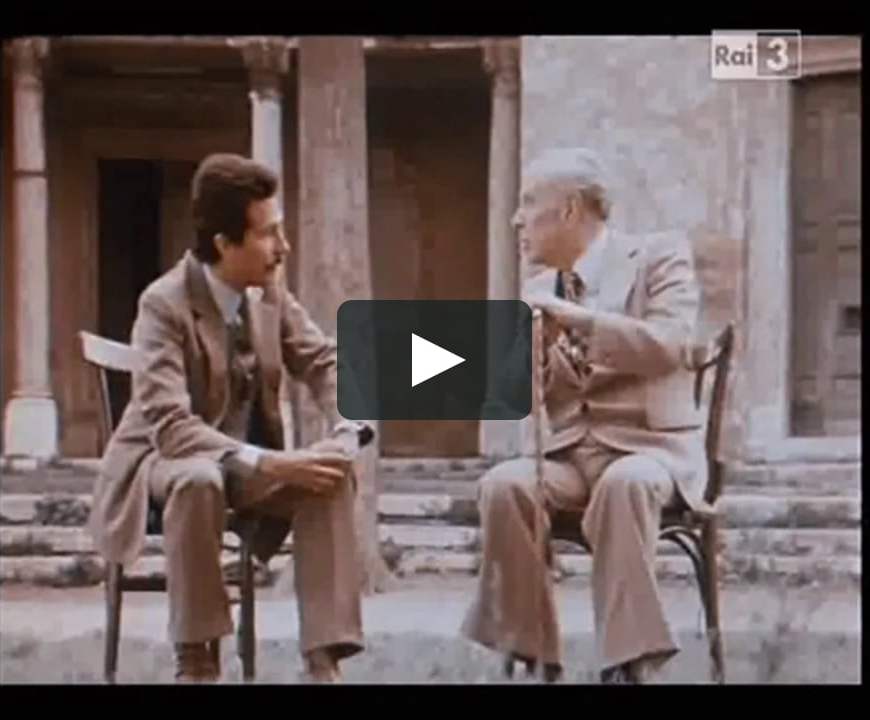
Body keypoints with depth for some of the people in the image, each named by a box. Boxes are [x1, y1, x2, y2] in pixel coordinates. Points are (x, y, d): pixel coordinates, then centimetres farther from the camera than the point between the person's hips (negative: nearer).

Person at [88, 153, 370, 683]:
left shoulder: (270, 290, -5)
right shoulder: (165, 304, -24)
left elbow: (325, 361, 3)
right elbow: (172, 426, -33)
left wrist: (348, 431, -19)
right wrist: (268, 464, -41)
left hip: (248, 457, 5)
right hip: (167, 459, -5)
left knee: (332, 478, -23)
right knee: (199, 480, -40)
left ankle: (324, 658, -23)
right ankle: (196, 661, -27)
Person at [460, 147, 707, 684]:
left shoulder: (659, 254, 2)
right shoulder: (540, 288, 16)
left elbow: (671, 346, -15)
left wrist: (579, 318, -22)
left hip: (651, 447, -4)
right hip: (569, 454, 4)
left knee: (626, 483, -39)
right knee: (504, 484, -28)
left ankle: (627, 662, -34)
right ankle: (532, 656, -23)